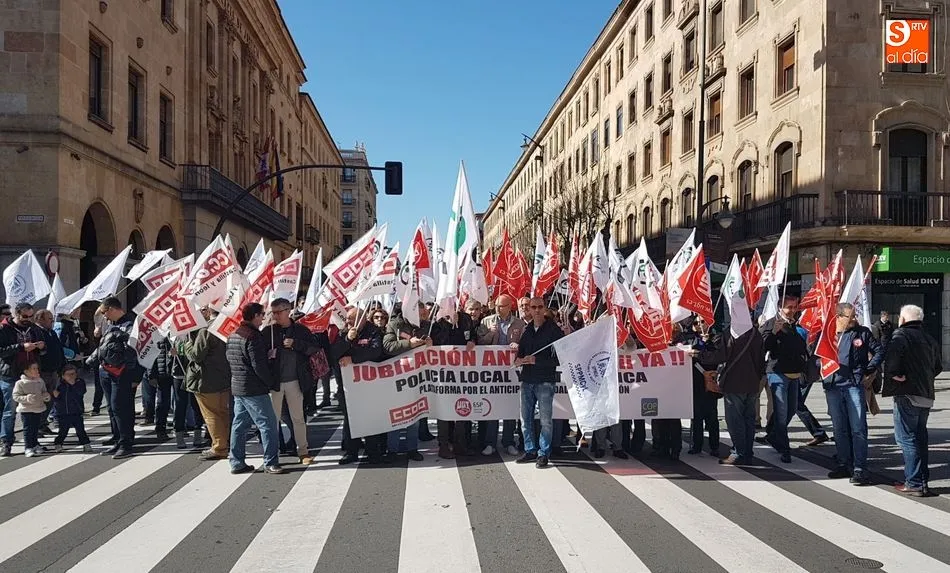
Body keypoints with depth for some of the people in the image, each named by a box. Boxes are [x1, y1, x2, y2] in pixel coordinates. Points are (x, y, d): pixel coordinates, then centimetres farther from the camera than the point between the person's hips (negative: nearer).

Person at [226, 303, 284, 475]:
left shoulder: (233, 335, 12)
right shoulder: (253, 336, -17)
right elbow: (259, 366, -19)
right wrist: (273, 384, -10)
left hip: (237, 387, 10)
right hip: (254, 390, -10)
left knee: (239, 425, 13)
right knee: (268, 424, -4)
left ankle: (236, 463, 17)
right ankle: (270, 462, -2)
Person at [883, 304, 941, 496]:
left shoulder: (901, 335, -8)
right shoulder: (930, 340, 15)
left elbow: (891, 359, -25)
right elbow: (938, 367, 22)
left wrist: (894, 375, -11)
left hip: (906, 394, -8)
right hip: (926, 395, 8)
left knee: (906, 438, -4)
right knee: (920, 437, 15)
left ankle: (914, 483, -5)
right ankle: (923, 481, 19)